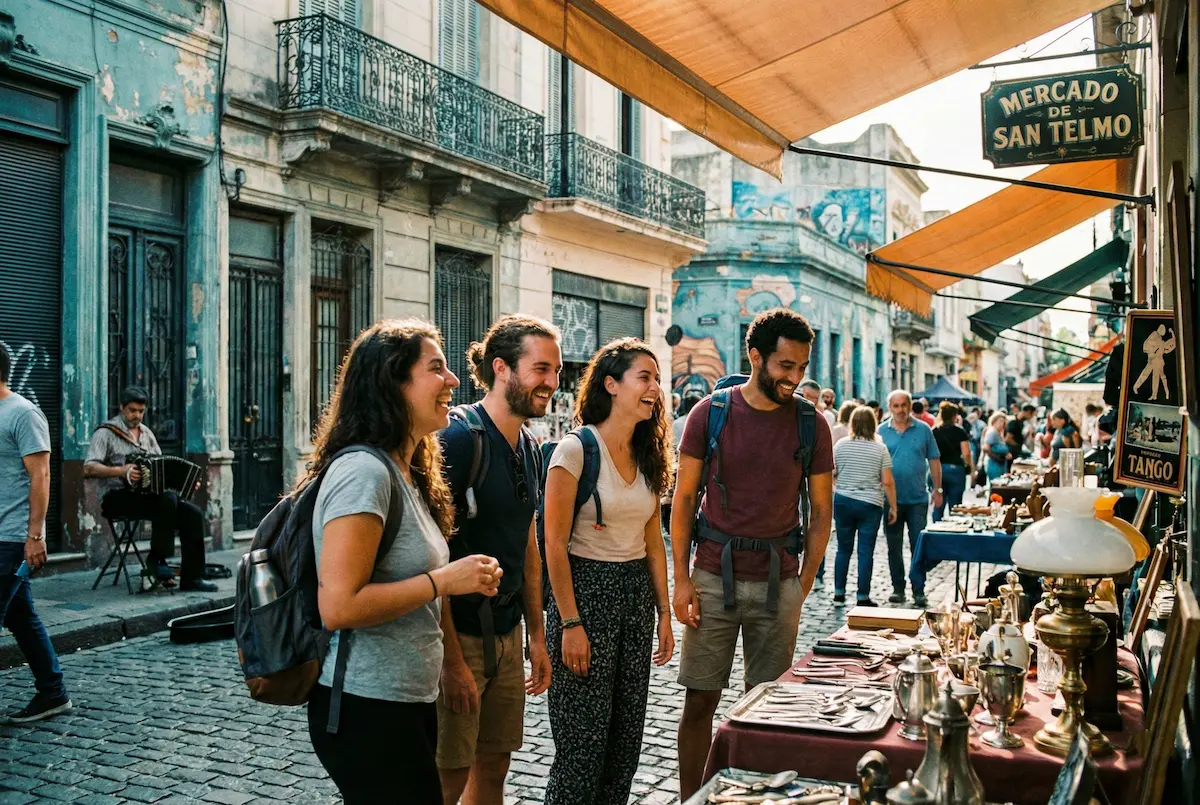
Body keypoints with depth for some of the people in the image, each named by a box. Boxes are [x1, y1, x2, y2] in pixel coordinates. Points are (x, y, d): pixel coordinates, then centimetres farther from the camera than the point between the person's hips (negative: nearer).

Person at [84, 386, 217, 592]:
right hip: (117, 498, -7)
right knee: (168, 500, -33)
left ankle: (191, 578, -13)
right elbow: (88, 468, -14)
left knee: (192, 512, -15)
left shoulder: (146, 433, 19)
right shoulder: (106, 433, -2)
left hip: (147, 495, 7)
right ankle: (157, 558, -19)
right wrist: (121, 471, -29)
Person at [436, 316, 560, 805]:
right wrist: (451, 658, -22)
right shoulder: (458, 438, -17)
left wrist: (536, 636, 16)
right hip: (459, 635, -8)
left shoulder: (528, 448, 10)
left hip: (505, 632, 8)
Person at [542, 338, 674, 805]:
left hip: (637, 593, 7)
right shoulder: (576, 450, -13)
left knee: (626, 736, 13)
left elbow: (653, 542, 13)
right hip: (587, 590, -7)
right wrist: (570, 623, -16)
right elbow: (554, 544, -14)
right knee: (583, 741, 1)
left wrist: (664, 613, 10)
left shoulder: (648, 457, 9)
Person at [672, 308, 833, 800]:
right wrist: (681, 578, -3)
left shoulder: (811, 424, -1)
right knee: (699, 700, 6)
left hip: (779, 582, 1)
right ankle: (688, 798, 21)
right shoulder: (710, 414, -3)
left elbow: (820, 511, 6)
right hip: (714, 575, 0)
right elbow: (684, 498, 1)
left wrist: (804, 585, 1)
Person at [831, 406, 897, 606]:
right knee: (866, 552, 4)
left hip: (842, 501, 2)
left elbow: (830, 474, 3)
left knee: (844, 549, 13)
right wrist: (893, 507, 1)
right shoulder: (880, 449, -4)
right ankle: (863, 597, 7)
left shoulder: (840, 445, -1)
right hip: (870, 505, -2)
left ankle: (839, 592, 17)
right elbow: (887, 482, -6)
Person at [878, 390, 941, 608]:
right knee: (894, 547, 8)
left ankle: (919, 590, 10)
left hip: (918, 498, -1)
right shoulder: (881, 431, 2)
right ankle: (898, 588, 19)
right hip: (891, 498, 1)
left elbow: (934, 461, 6)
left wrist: (938, 490, 3)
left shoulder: (923, 430, 1)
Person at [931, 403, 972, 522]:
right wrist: (969, 465, 6)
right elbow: (966, 454, -10)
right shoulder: (960, 432, -5)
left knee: (938, 505, 8)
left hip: (938, 469, 3)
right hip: (955, 469, -3)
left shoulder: (934, 431, 3)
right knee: (955, 506, 5)